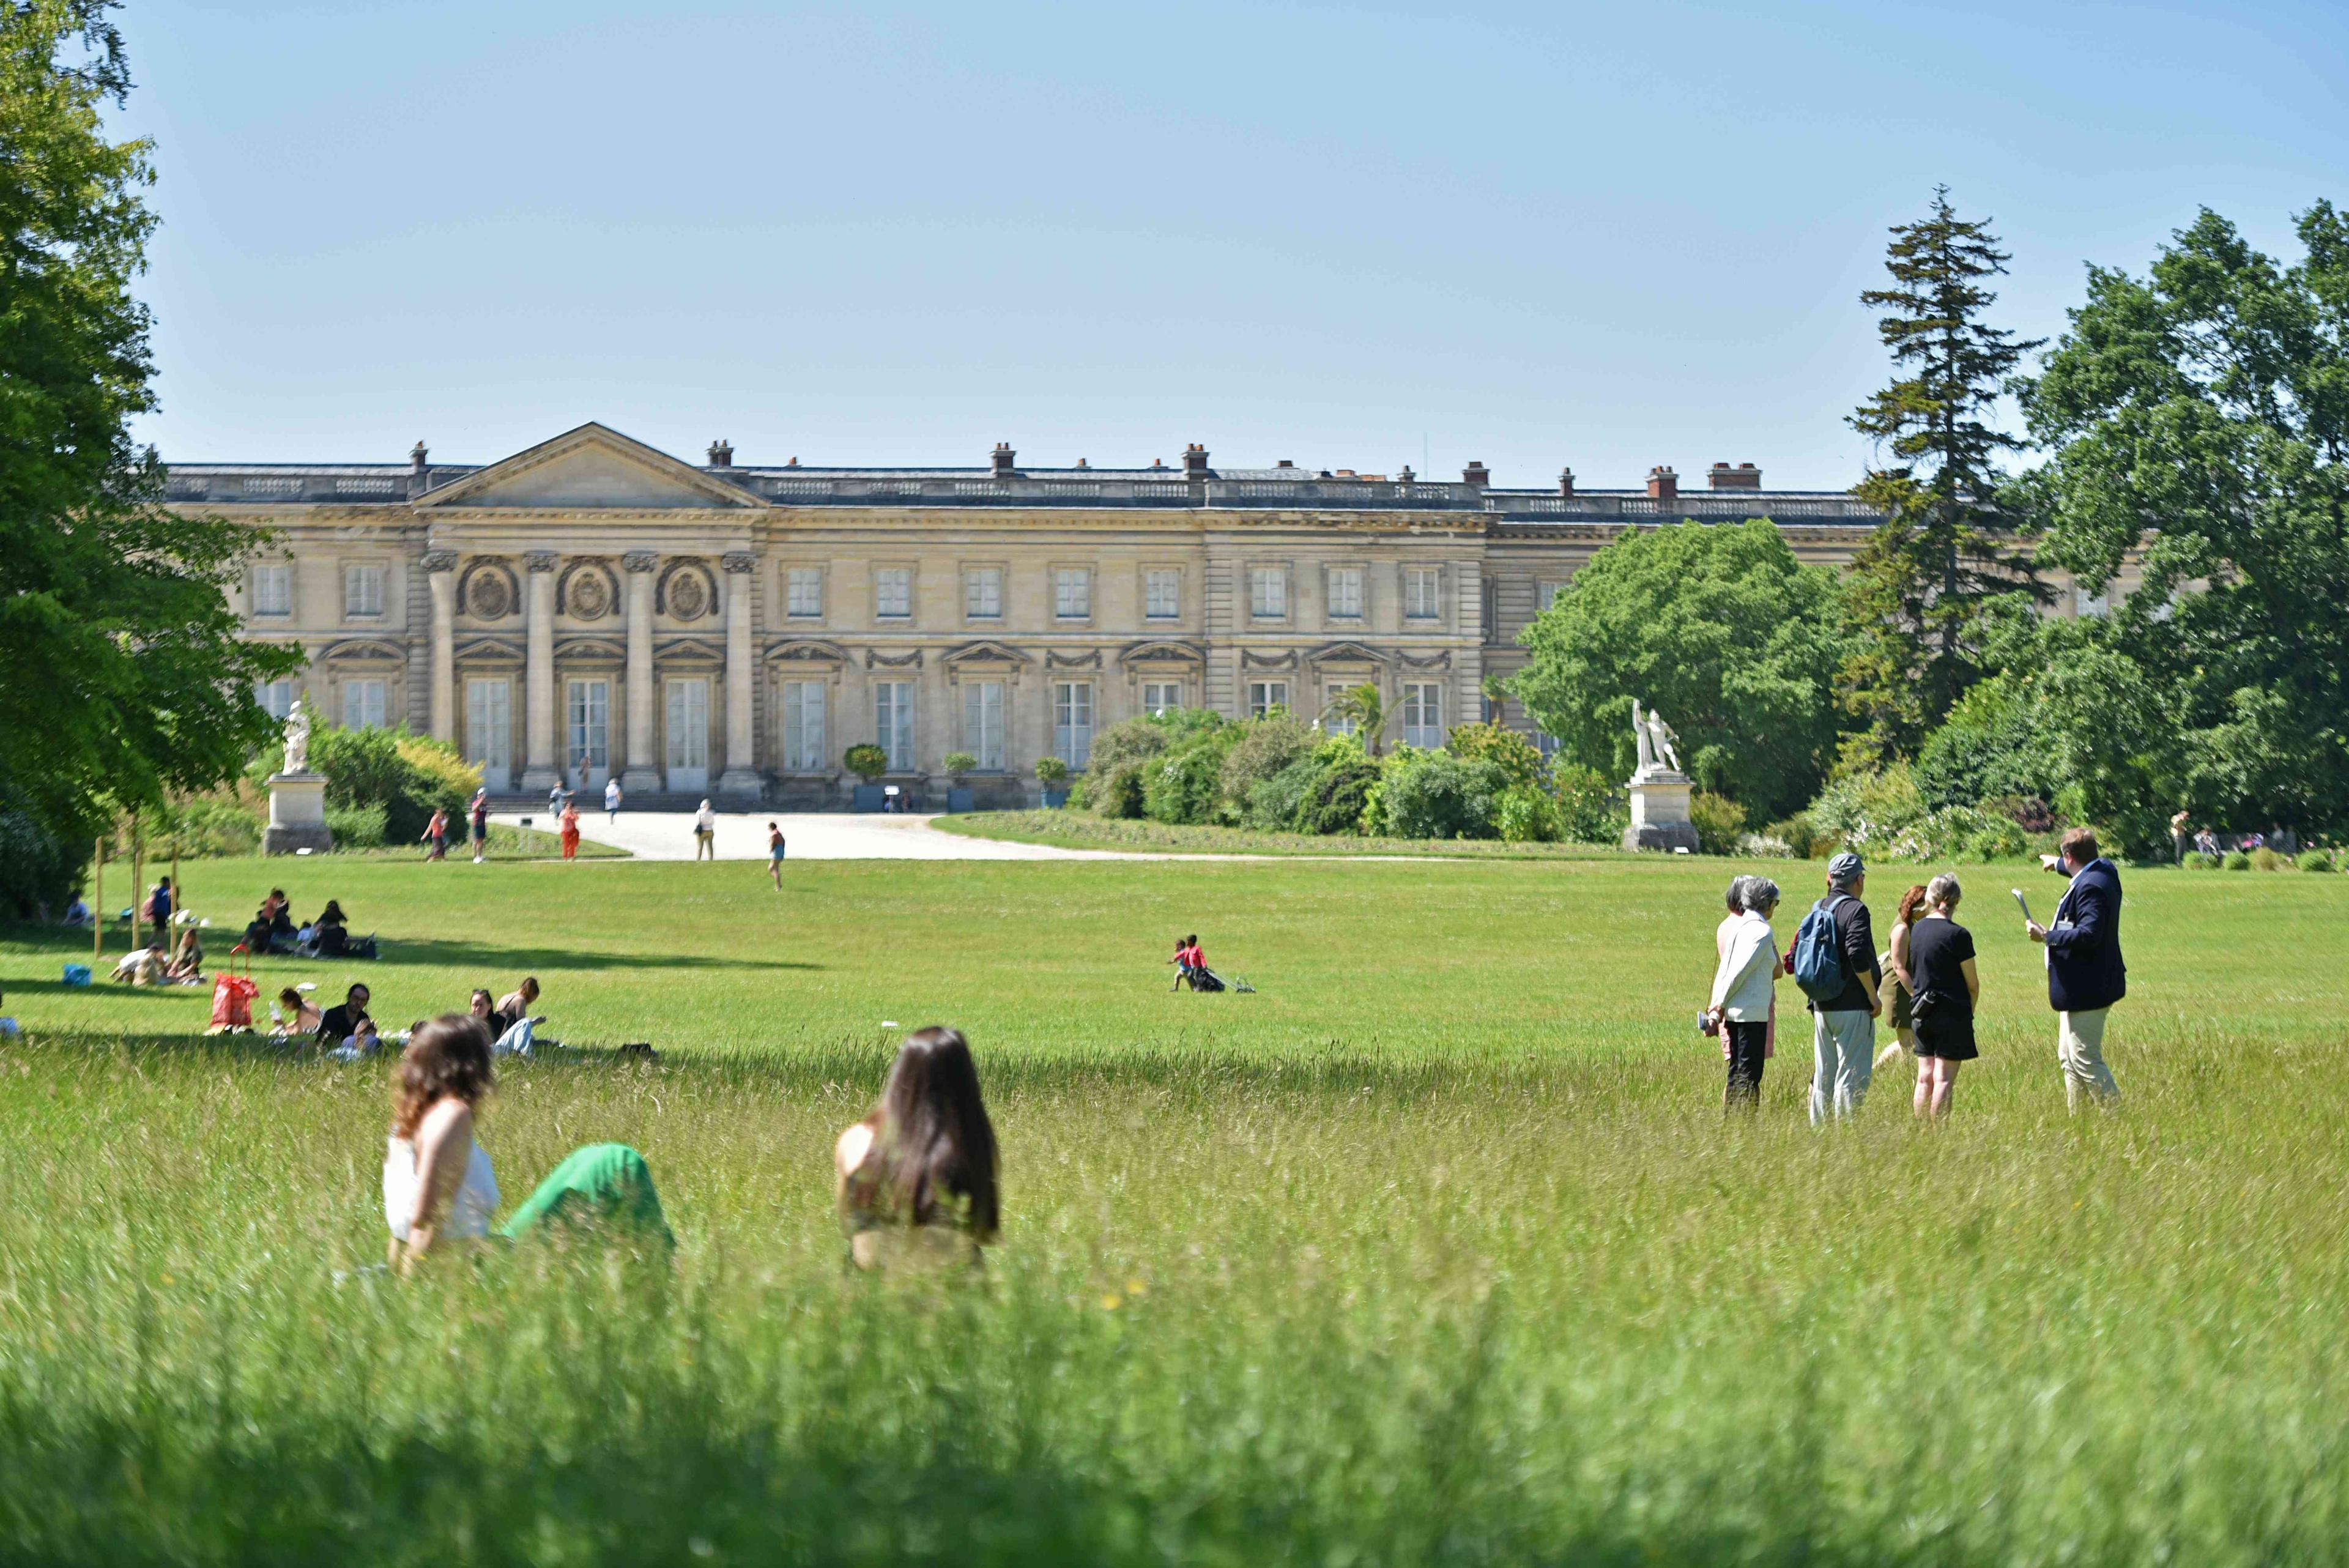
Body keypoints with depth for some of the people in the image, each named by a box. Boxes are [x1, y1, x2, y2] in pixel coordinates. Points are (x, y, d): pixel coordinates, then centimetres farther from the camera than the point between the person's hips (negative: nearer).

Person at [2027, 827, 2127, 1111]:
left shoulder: (2091, 887, -23)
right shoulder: (2105, 871, 9)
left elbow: (2088, 935, -32)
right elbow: (2083, 871, 36)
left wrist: (2047, 935, -23)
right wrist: (2058, 864, 53)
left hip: (2086, 990, -11)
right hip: (2083, 988, 11)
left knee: (2085, 1061, -9)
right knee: (2069, 1058, 17)